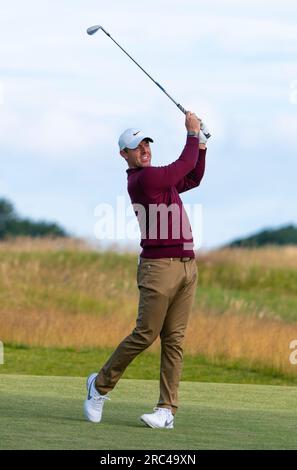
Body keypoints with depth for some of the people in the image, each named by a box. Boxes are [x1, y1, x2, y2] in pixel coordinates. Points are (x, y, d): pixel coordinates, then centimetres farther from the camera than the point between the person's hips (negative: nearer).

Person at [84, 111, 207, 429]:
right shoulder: (143, 179, -10)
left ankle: (167, 410, -1)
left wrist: (201, 143, 22)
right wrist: (192, 133, 6)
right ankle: (100, 385, 11)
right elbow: (184, 166, -7)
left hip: (187, 266, 8)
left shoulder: (159, 177, 19)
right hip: (159, 266, -8)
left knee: (174, 340, 2)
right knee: (146, 334, -8)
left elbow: (192, 178, 33)